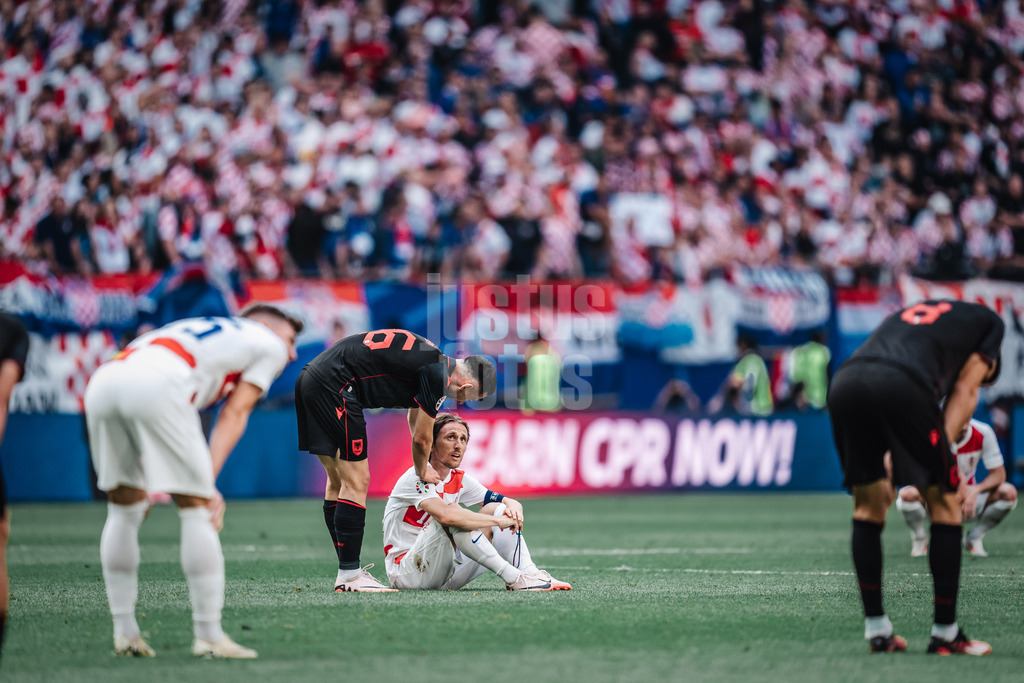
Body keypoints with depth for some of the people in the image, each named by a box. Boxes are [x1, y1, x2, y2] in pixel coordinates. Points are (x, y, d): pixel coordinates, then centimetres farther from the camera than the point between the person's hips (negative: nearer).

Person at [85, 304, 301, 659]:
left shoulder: (199, 332, 41)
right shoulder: (268, 344, 24)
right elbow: (234, 415, 11)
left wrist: (142, 482, 26)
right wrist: (208, 483, 2)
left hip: (102, 381, 7)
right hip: (156, 386, -7)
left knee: (124, 507, 20)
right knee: (197, 508, 3)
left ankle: (124, 631, 19)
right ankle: (209, 635, 4)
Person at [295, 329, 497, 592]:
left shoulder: (433, 359, 19)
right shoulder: (438, 373, -10)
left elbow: (416, 427, 36)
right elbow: (421, 437, 1)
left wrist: (422, 467, 46)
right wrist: (423, 472, 20)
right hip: (333, 385, -11)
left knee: (338, 481, 15)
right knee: (356, 482, -6)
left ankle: (348, 571, 19)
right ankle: (349, 576, -5)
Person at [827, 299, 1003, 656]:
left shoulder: (912, 311, 41)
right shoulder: (988, 320, 28)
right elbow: (964, 390, 16)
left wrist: (889, 468, 23)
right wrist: (941, 455, 9)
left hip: (844, 382, 5)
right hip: (901, 386, -5)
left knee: (868, 506, 19)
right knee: (945, 503, 10)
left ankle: (877, 630, 19)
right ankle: (945, 633, 11)